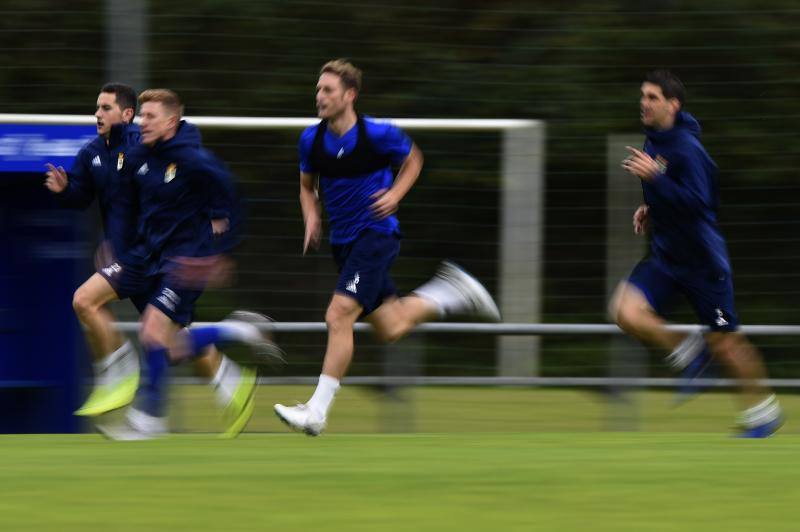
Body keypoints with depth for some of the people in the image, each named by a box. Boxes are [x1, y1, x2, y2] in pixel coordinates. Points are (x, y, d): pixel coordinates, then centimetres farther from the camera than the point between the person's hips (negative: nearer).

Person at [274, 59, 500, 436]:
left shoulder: (377, 134, -13)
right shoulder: (311, 140, 0)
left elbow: (413, 160, 6)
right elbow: (307, 185, 17)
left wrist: (395, 194, -10)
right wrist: (312, 218, -3)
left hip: (376, 233, -6)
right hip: (343, 242, 6)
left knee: (338, 316, -20)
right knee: (390, 329, 11)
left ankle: (317, 411, -17)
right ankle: (452, 293, 36)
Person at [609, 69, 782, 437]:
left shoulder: (686, 149, -19)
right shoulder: (652, 144, 7)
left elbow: (698, 202, -28)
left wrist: (653, 176, -31)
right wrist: (651, 210, 9)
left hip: (702, 260, -7)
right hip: (665, 257, 7)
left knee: (724, 342, 2)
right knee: (625, 311, -15)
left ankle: (762, 409, 20)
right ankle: (685, 348, 7)